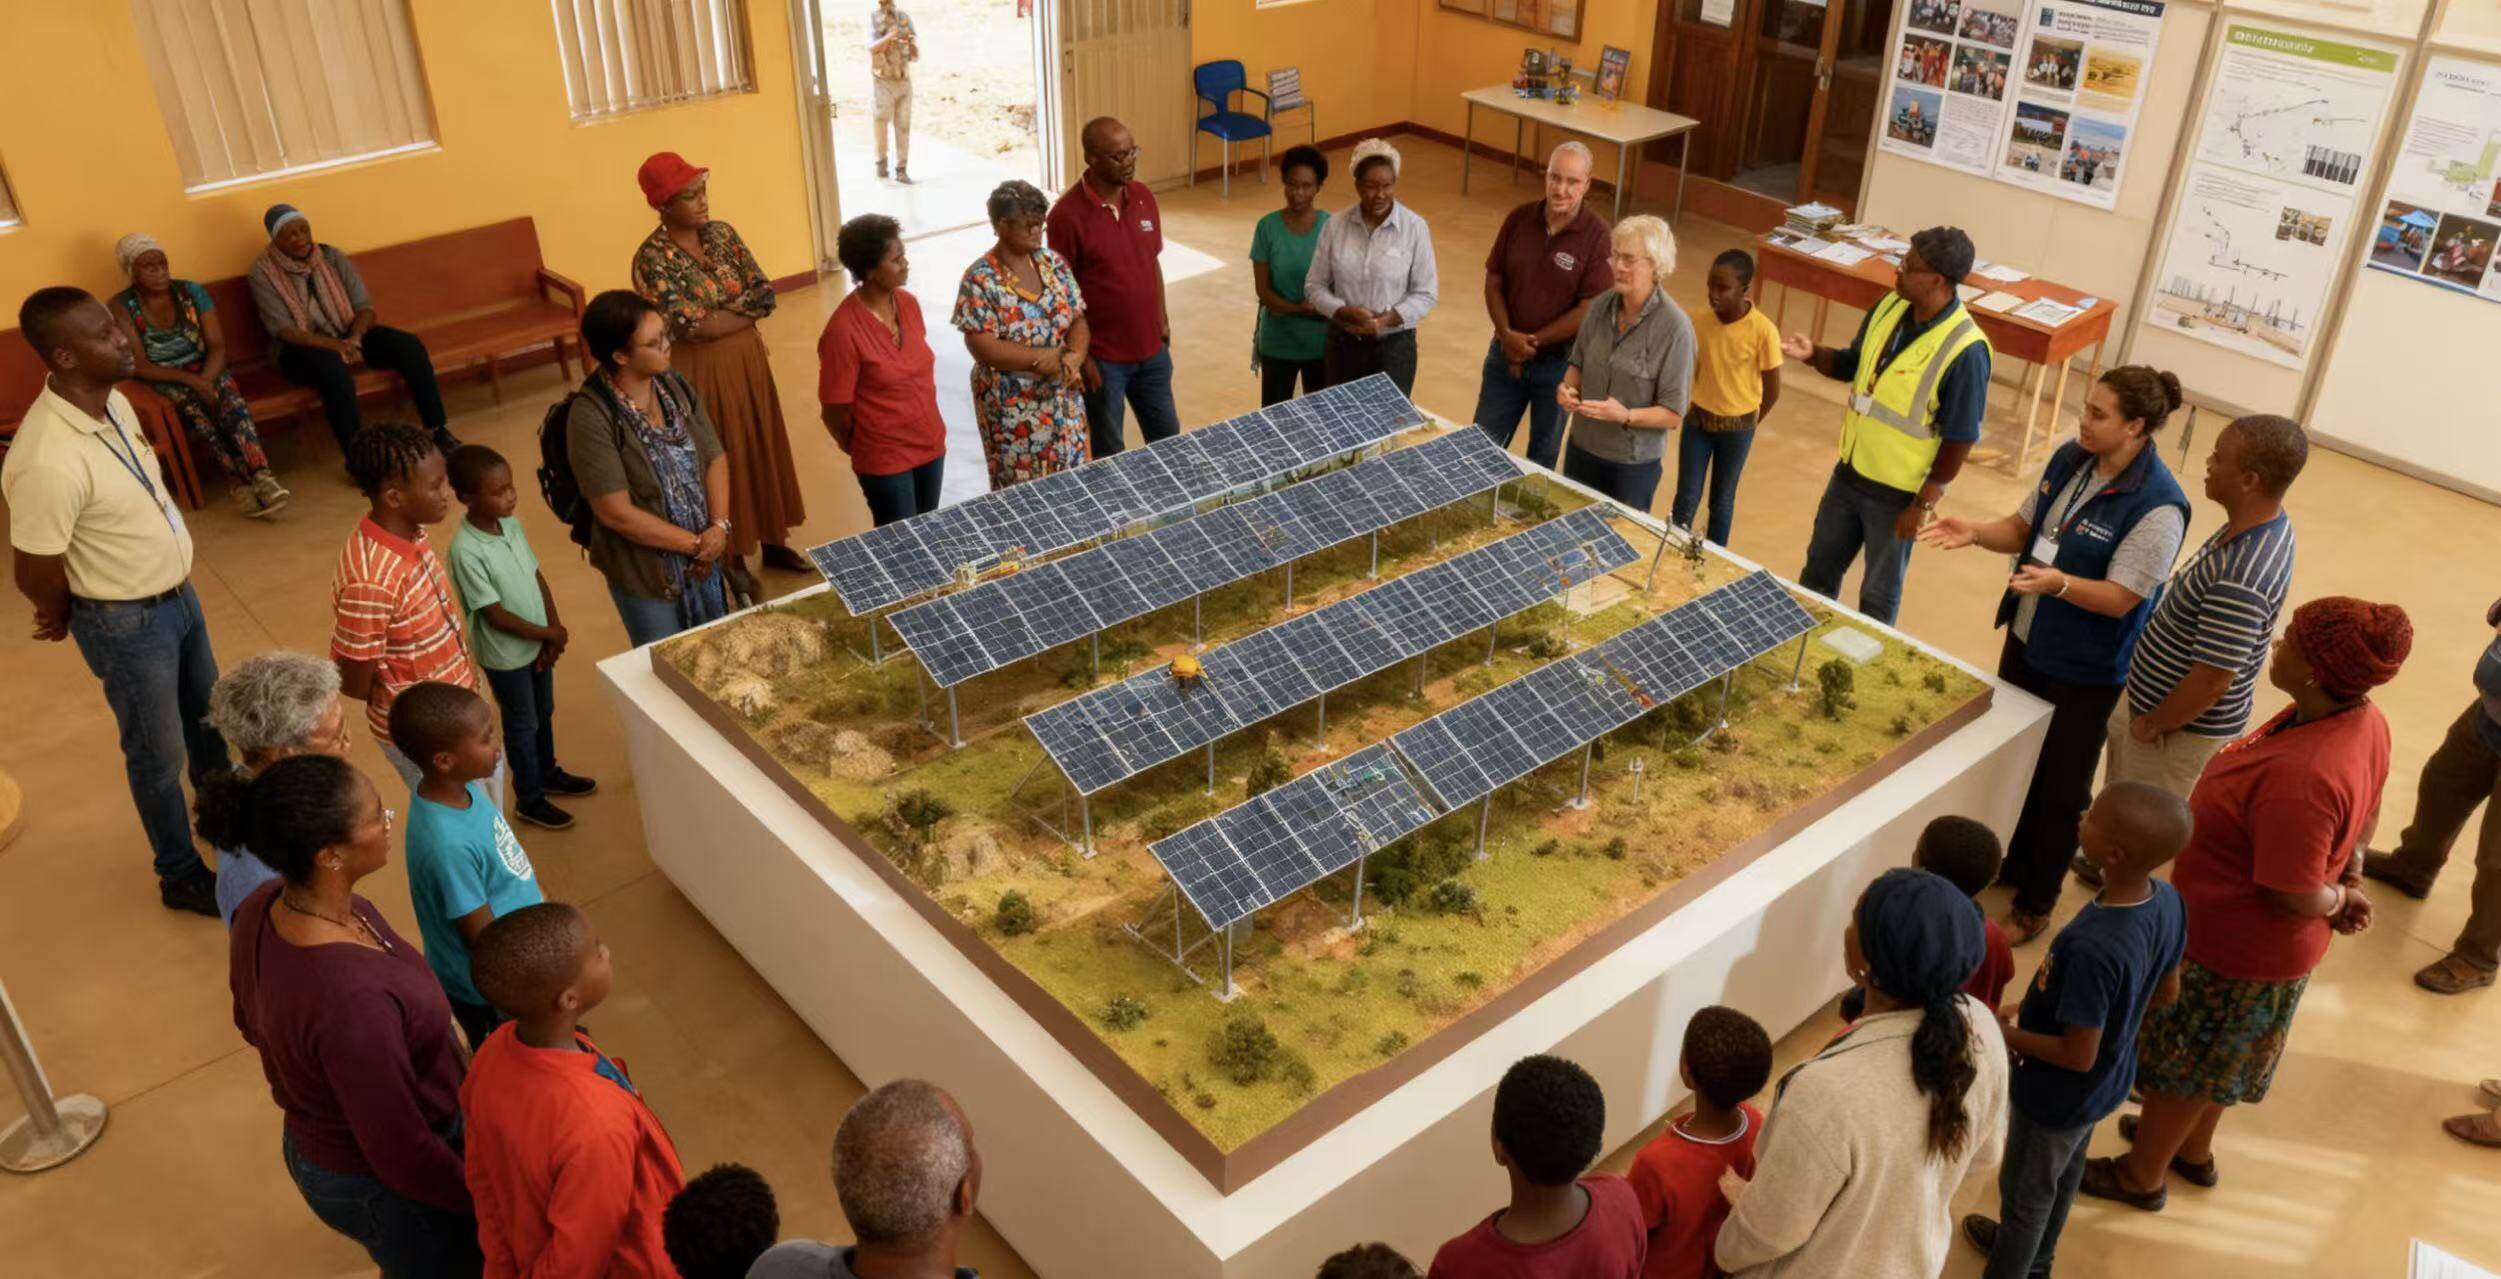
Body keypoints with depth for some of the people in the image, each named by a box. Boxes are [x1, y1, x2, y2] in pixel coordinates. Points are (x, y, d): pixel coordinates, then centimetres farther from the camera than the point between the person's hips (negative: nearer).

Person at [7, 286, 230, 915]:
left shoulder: (112, 400, -7)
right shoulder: (47, 462, -34)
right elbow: (35, 577, -23)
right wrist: (73, 616, -2)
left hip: (178, 592, 8)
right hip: (127, 623, -8)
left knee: (209, 719, 29)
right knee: (159, 755, 12)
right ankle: (182, 875, 35)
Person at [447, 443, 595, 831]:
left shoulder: (511, 525, -6)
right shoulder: (466, 551, -29)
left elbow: (537, 576, 2)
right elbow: (494, 615, -25)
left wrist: (554, 629, -8)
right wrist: (550, 634, -17)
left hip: (537, 642, 7)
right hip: (505, 654, -7)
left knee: (544, 714, 25)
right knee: (522, 725, 11)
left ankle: (549, 774, 47)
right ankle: (529, 799, 30)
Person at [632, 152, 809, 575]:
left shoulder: (722, 233, 0)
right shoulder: (652, 259, -18)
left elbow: (765, 294, -4)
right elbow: (691, 327, -25)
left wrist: (717, 313, -18)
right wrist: (743, 309, -14)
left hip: (749, 363, 6)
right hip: (702, 375, -6)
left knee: (762, 452, 16)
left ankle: (774, 543, 34)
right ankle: (732, 560, 23)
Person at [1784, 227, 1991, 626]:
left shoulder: (1965, 350, -26)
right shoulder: (1888, 308, -5)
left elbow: (1960, 438, -20)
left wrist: (1925, 502, -16)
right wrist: (1813, 355, -8)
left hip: (1897, 494, -7)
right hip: (1849, 471, 7)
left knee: (1879, 594, 14)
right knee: (1820, 567, 24)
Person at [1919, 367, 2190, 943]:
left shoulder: (2157, 507, -26)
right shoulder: (2069, 458, -4)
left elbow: (2120, 598, -25)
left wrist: (2058, 583, -41)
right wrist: (1974, 532, -13)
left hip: (2085, 670, -7)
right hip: (2027, 640, 7)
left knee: (2061, 789, 9)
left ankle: (2034, 906, 27)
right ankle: (2012, 864, 47)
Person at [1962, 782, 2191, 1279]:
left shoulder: (2092, 947, -42)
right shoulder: (2168, 901, -18)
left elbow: (2078, 1055, -31)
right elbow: (2167, 992, 0)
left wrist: (2001, 1032, -18)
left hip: (2059, 1095, -7)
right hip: (2108, 1081, 8)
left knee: (2025, 1194, 20)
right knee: (2064, 1174, 32)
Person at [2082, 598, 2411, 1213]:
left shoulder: (2300, 777, -40)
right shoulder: (2363, 719, -11)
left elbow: (2295, 900, -30)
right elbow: (2366, 811, 9)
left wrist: (2341, 899, -9)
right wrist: (2350, 881, 3)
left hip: (2233, 949, -8)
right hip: (2268, 945, 9)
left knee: (2182, 1066, 17)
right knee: (2210, 1060, 31)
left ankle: (2141, 1176, 40)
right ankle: (2193, 1148, 54)